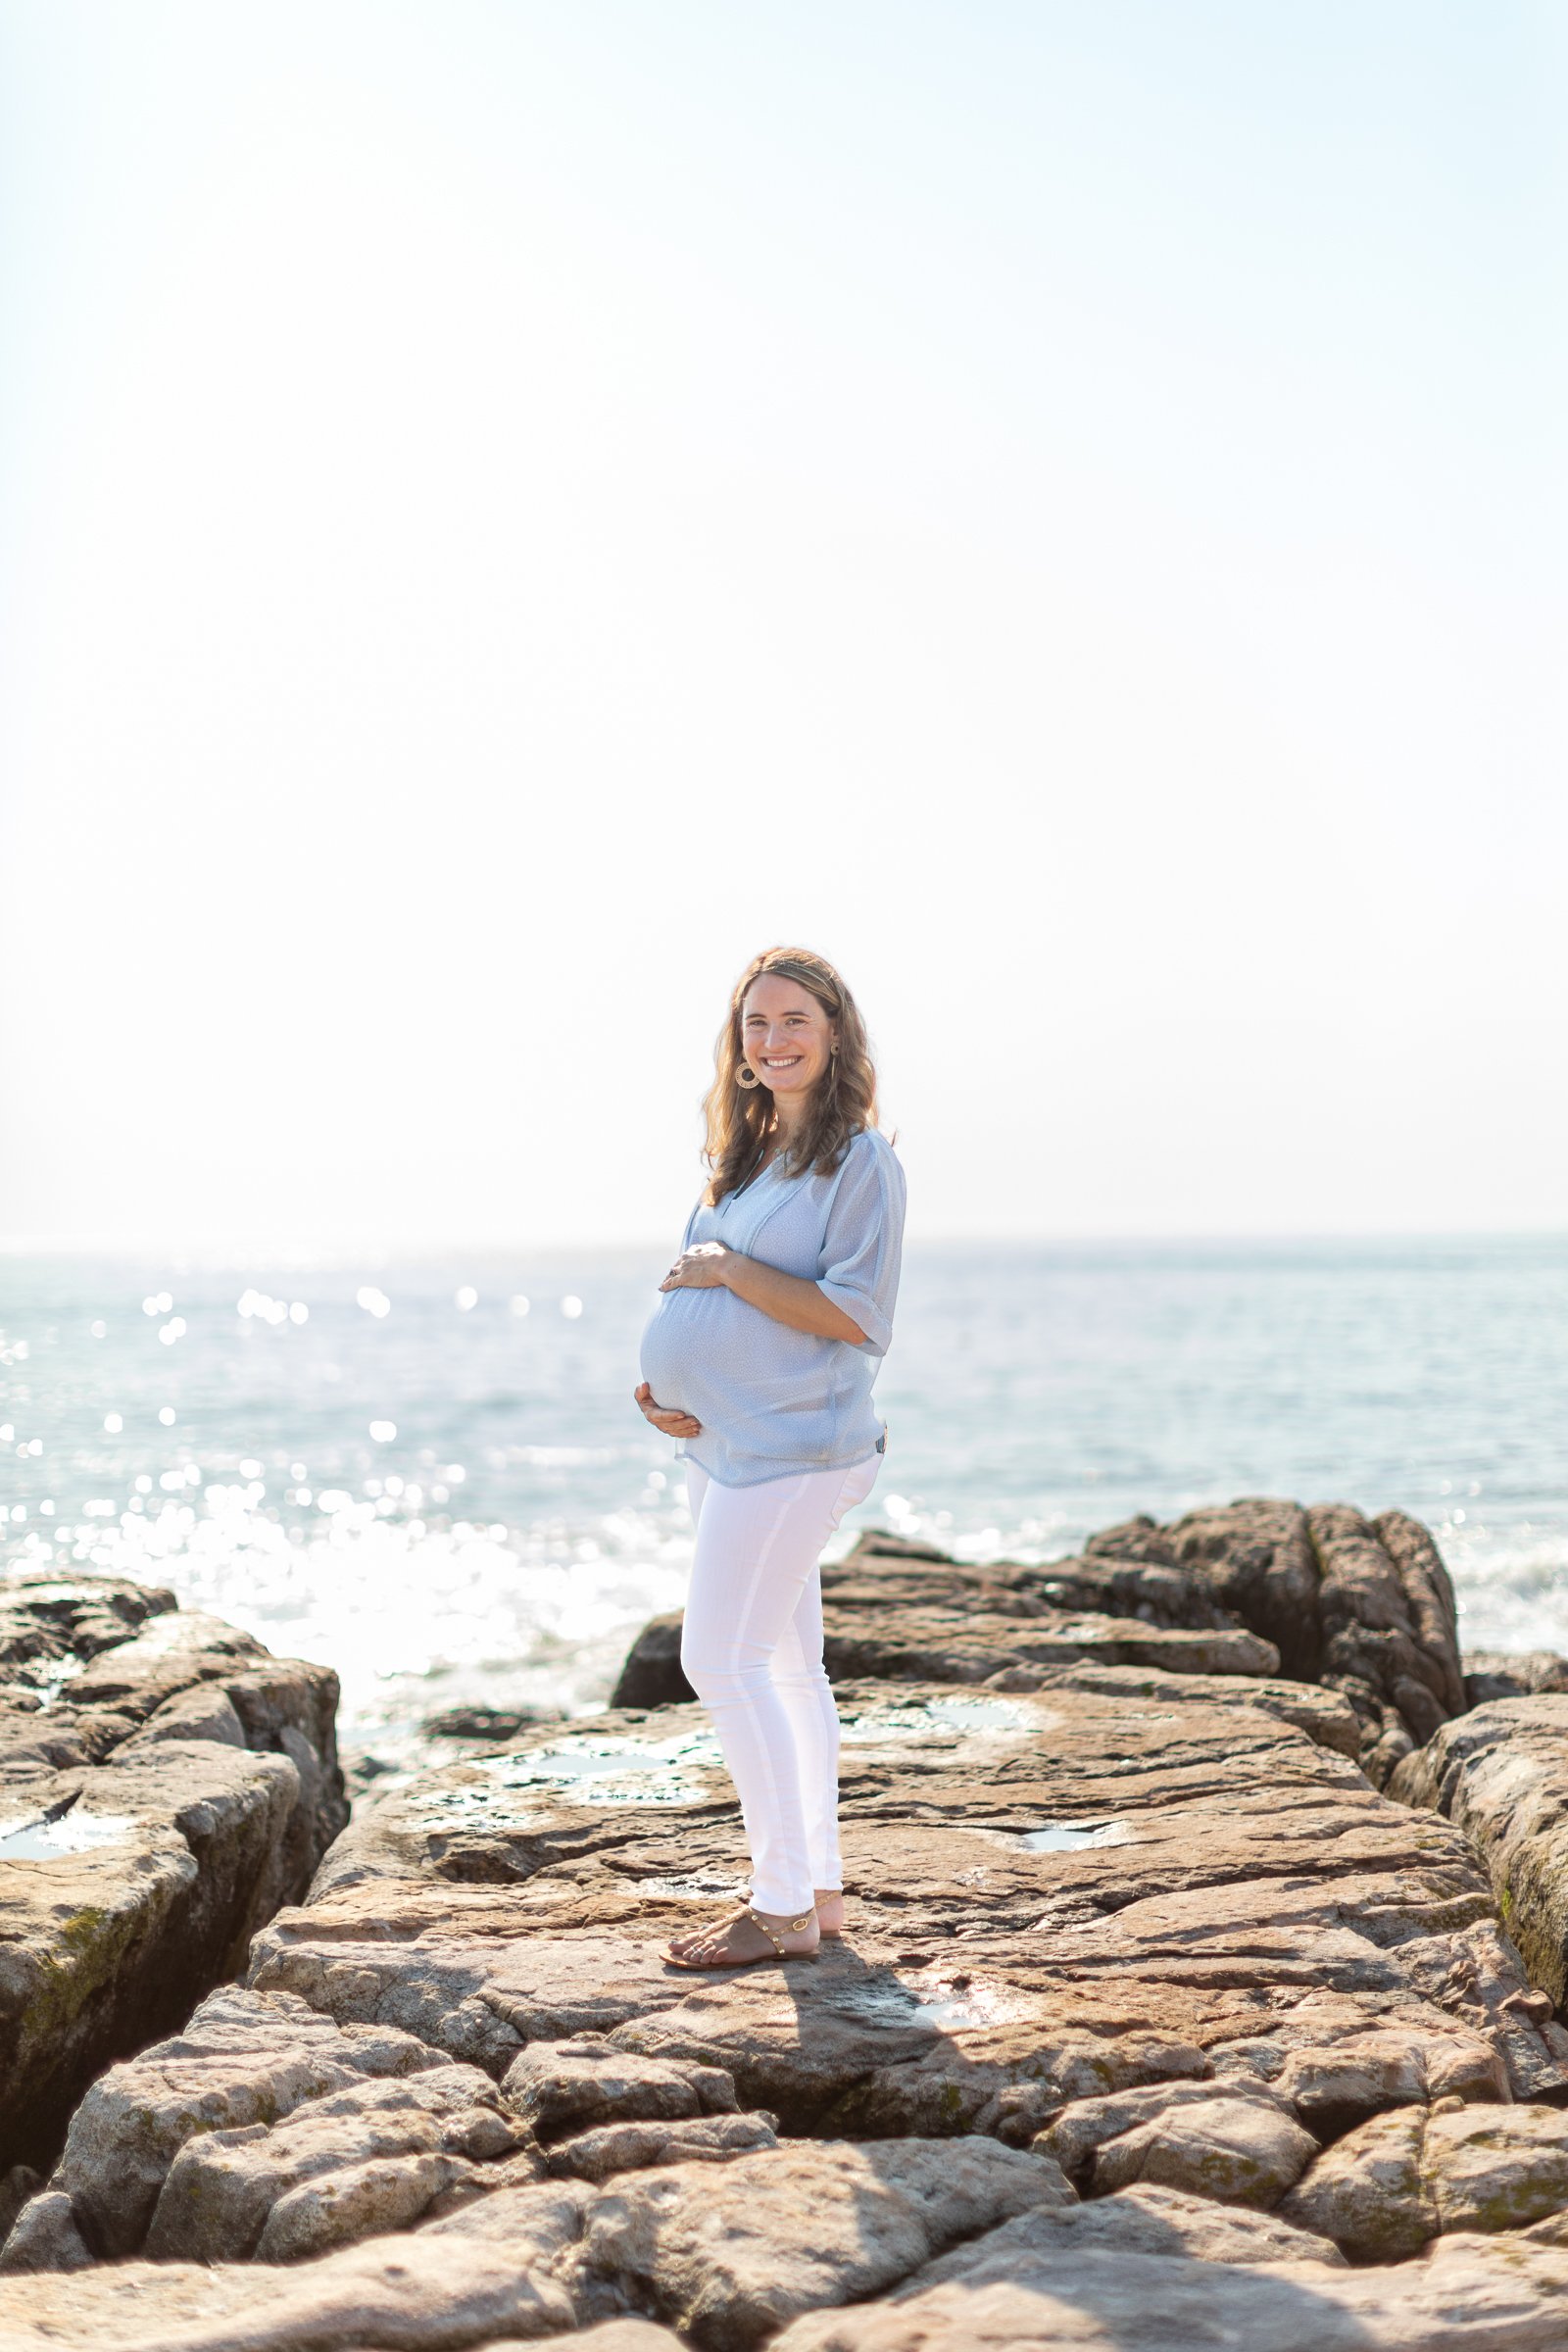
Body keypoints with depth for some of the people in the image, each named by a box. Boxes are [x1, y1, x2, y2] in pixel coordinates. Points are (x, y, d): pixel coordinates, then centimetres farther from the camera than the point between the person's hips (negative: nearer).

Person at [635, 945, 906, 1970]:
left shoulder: (861, 1158, -11)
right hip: (722, 1443, 9)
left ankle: (785, 1906, 0)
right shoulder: (750, 1156, 15)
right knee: (782, 1665, 12)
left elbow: (855, 1315, -19)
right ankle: (818, 1889, 21)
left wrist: (726, 1269, -16)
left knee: (723, 1657, -9)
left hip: (793, 1448, -9)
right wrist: (667, 1389, 2)